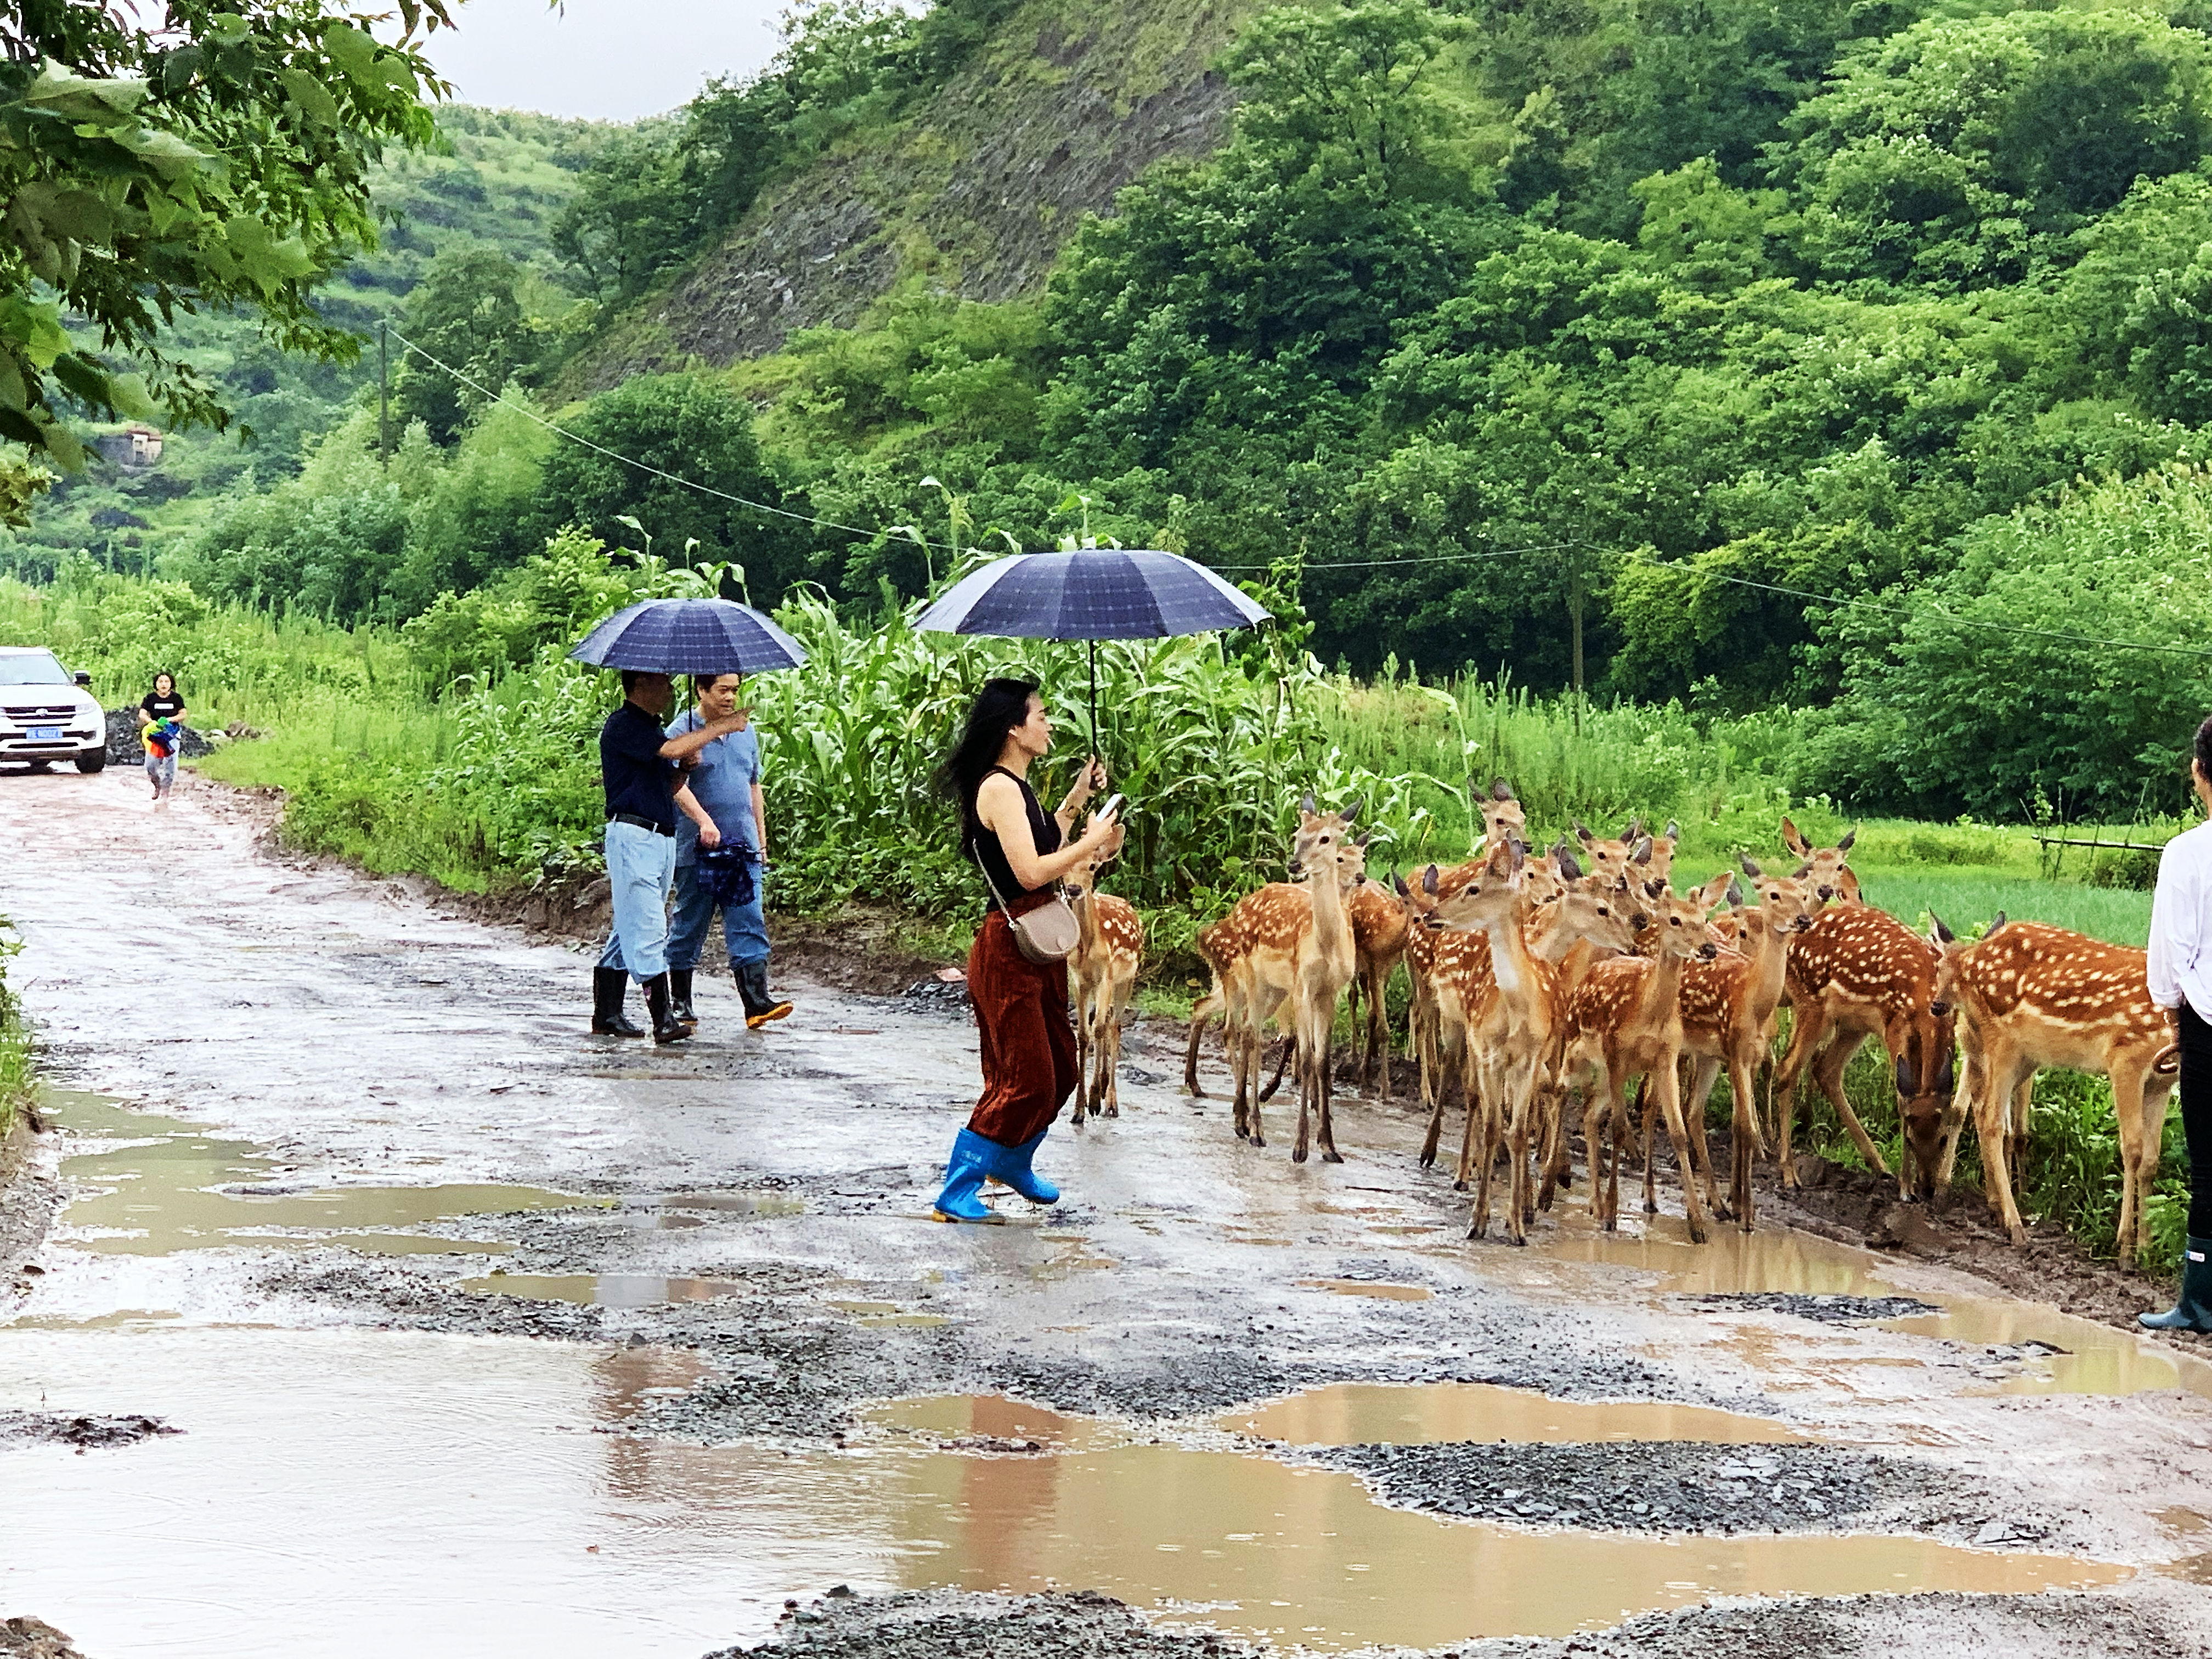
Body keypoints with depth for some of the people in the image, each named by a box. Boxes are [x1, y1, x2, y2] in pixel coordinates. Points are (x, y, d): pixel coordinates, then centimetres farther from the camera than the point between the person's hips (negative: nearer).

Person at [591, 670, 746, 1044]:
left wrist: (704, 819, 11)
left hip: (663, 838, 10)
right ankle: (663, 1019, -17)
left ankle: (607, 1013, 18)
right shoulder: (622, 726, -11)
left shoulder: (652, 728, 20)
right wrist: (720, 728, -12)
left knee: (631, 928, 12)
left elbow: (674, 782, 24)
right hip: (632, 835, -10)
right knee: (647, 929, -12)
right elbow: (672, 749, -22)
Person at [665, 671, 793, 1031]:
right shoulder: (682, 731, -4)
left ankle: (757, 1001, -11)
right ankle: (680, 1001, 15)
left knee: (749, 925, -5)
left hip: (743, 848, 4)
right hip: (695, 849, -4)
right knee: (689, 926, 4)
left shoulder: (746, 731, 15)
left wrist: (762, 839, 19)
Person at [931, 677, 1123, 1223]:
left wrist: (1076, 799, 18)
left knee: (1059, 1070, 18)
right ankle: (957, 1192, 0)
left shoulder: (1017, 787, 14)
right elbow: (1030, 871, -24)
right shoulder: (998, 788, -18)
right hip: (1008, 950, -10)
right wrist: (1091, 840, -15)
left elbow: (1045, 848, 19)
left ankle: (1012, 1163, 37)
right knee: (1024, 1080, -7)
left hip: (1038, 948, 10)